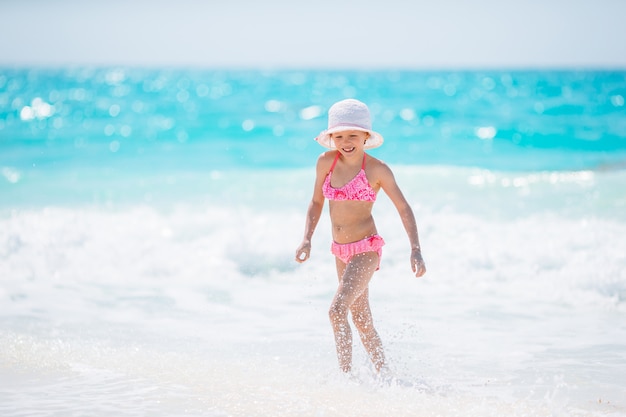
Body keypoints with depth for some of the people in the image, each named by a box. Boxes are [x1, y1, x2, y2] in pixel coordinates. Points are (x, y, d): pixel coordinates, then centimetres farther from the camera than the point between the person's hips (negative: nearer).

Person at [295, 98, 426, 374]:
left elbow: (403, 209, -7)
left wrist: (416, 250, -14)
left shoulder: (377, 170, -14)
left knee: (337, 310, -22)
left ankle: (346, 375, -14)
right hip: (341, 250, 6)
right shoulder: (326, 162, -3)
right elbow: (317, 202, 10)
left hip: (366, 248, -6)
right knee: (360, 319, 15)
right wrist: (307, 239, 1)